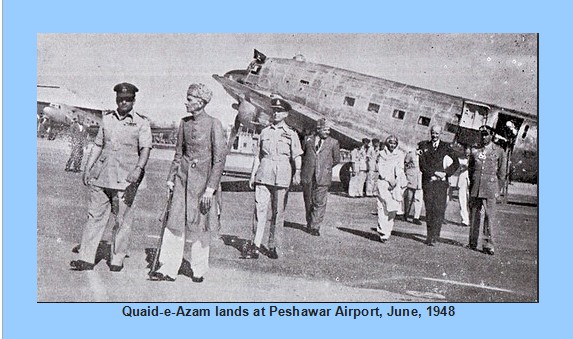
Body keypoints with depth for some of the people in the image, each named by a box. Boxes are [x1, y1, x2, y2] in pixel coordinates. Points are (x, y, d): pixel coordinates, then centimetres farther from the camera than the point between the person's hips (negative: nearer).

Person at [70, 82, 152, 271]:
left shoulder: (141, 123, 0)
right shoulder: (107, 118, 13)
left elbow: (145, 148, -10)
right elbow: (98, 145, 18)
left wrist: (139, 168, -26)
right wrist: (88, 168, 14)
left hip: (126, 179, -4)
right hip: (101, 175, 4)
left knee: (122, 220, 1)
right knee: (95, 216, 4)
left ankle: (117, 261, 13)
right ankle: (86, 259, 9)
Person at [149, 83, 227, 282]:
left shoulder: (214, 124, -10)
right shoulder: (184, 123, 7)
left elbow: (220, 159, -11)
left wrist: (211, 188, -14)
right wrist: (171, 177, 12)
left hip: (203, 178, -4)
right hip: (183, 177, 5)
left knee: (200, 227, 7)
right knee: (175, 223, 1)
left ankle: (199, 269, 22)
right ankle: (168, 270, 7)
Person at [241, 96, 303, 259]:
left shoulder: (291, 134, 8)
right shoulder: (265, 132, 16)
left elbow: (297, 156, 2)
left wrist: (297, 173, -15)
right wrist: (252, 175, 14)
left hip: (281, 177, -1)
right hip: (263, 175, 2)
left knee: (278, 213, 2)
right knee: (259, 210, -7)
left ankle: (273, 247, 12)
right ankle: (255, 246, -6)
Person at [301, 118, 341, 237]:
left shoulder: (333, 142, 4)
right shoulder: (308, 139, 8)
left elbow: (336, 159, 14)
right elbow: (302, 154, 19)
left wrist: (326, 167, 11)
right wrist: (306, 167, 11)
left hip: (323, 177, -2)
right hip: (307, 176, 2)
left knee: (320, 202, -6)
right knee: (308, 202, 9)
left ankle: (315, 227, -3)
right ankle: (309, 224, 23)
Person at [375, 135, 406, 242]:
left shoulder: (400, 155, 11)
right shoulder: (382, 154, 9)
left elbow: (400, 169, 1)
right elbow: (380, 169, 2)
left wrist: (395, 180, -15)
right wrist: (388, 179, -10)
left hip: (395, 183, 1)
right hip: (383, 182, -1)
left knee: (393, 208, -3)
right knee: (383, 207, -10)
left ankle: (387, 231, 10)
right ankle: (383, 233, -13)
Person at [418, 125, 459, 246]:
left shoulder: (445, 147, 10)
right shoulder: (423, 145, 9)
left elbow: (456, 163, 8)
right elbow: (422, 166, 1)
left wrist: (445, 173, -4)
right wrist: (435, 173, -8)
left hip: (441, 183, 0)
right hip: (427, 182, 0)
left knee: (439, 210, -8)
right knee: (429, 210, 0)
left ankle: (435, 236, -7)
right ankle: (430, 235, 6)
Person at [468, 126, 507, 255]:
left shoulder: (499, 151, 4)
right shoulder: (475, 151, 10)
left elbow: (501, 173, 5)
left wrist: (498, 190, 1)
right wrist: (471, 186, 10)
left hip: (490, 189, -2)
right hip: (475, 189, 3)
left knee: (490, 217, -5)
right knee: (475, 216, 7)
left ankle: (488, 245, 0)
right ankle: (472, 243, 16)